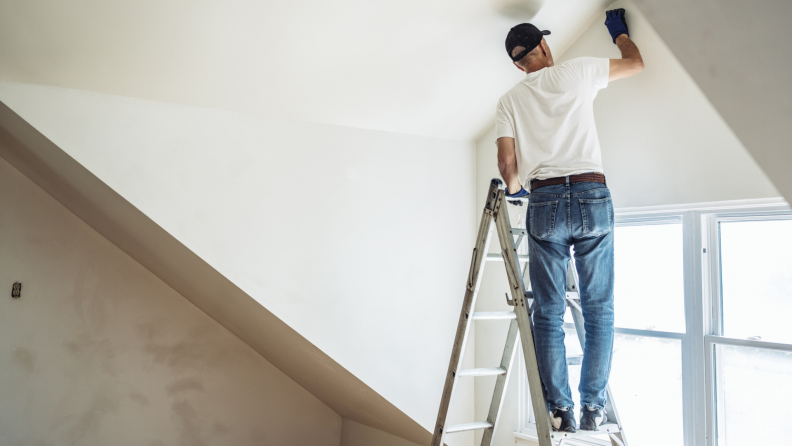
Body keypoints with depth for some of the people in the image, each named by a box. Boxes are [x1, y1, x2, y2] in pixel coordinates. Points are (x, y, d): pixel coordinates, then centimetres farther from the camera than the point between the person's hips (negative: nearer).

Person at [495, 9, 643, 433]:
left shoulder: (510, 99, 12)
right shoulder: (577, 71, 9)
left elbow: (507, 163, 5)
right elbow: (635, 62, 24)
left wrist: (514, 189, 26)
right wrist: (619, 30, 42)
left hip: (544, 202, 1)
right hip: (592, 196, 0)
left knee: (548, 313, 5)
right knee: (598, 310, 6)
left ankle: (559, 409, 5)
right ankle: (593, 407, 9)